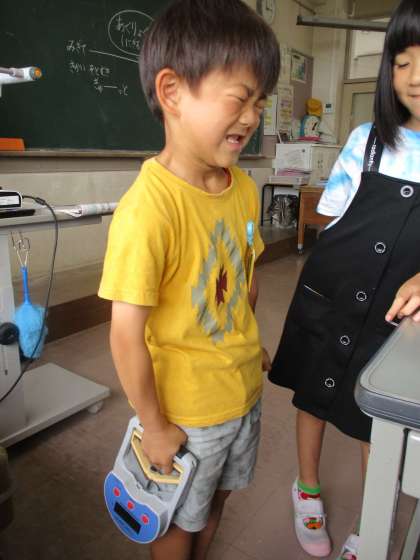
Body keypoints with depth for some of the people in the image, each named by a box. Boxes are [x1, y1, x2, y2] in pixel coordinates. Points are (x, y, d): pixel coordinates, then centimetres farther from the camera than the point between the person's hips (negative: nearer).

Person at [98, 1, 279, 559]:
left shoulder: (243, 187, -5)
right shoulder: (148, 207, -29)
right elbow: (127, 333, -24)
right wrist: (154, 426, -14)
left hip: (245, 388, 7)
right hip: (188, 407, -6)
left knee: (216, 498, 31)